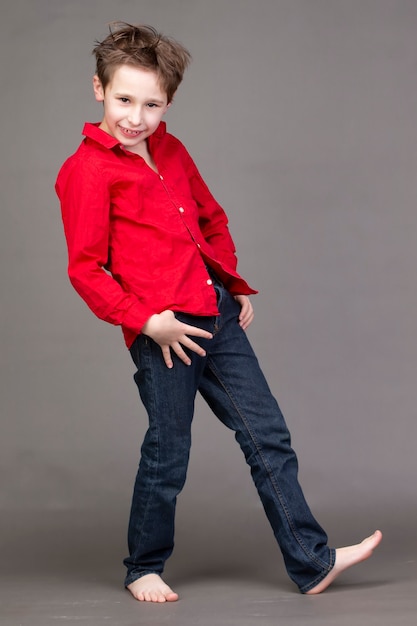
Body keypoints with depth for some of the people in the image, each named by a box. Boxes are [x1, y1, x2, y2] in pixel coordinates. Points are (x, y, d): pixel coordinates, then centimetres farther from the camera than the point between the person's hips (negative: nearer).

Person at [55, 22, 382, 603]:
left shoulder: (172, 151, 15)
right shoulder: (87, 169, -7)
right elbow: (85, 268, -10)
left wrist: (237, 285, 19)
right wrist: (145, 320, -16)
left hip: (217, 314, 7)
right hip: (164, 329, -7)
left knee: (268, 435, 8)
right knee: (167, 456, 2)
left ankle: (312, 562, 16)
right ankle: (144, 568, 25)